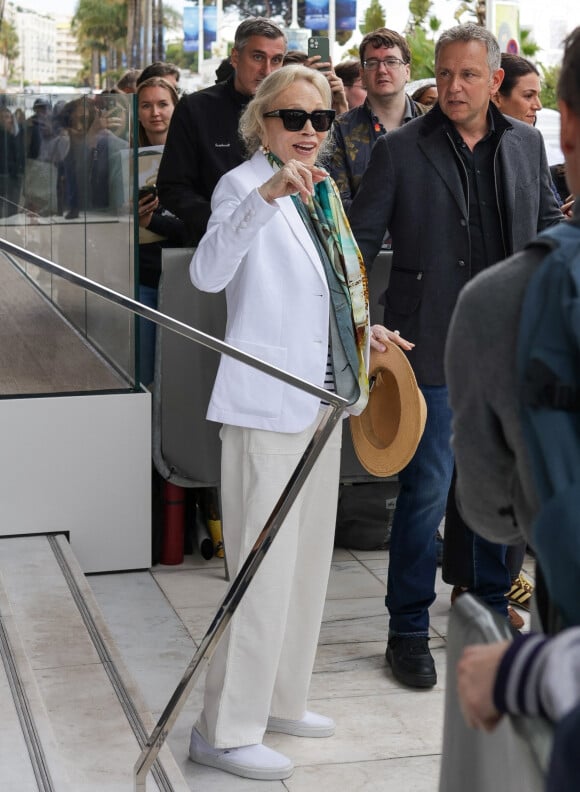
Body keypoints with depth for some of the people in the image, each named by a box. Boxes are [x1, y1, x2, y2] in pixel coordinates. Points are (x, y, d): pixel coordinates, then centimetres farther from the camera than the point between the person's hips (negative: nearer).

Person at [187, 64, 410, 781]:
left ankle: (278, 701, 31)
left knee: (306, 563, 17)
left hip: (321, 402, 9)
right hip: (267, 408, -9)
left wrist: (363, 331, 10)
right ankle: (225, 730, 5)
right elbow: (208, 272, -30)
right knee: (265, 572, -6)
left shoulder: (320, 194, 14)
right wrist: (266, 193, -40)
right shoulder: (243, 185, -10)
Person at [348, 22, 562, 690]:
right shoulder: (399, 150, -3)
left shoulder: (525, 144, 8)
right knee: (427, 490, -2)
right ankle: (408, 631, 12)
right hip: (433, 348, -4)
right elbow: (360, 239, -2)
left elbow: (548, 221, 20)